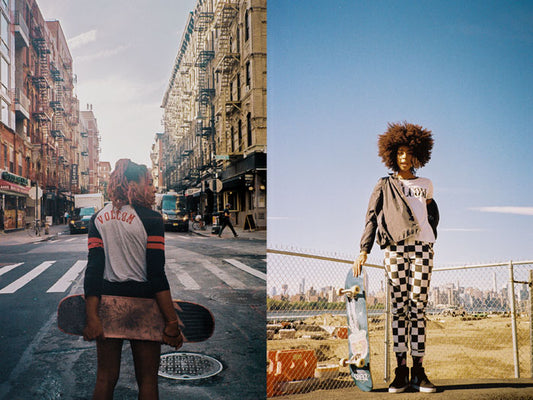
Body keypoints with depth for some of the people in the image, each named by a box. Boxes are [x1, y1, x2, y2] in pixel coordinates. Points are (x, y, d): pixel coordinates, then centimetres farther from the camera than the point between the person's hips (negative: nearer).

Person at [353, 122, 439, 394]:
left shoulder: (426, 185, 20)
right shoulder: (385, 185, 13)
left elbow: (433, 213, 31)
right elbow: (371, 217, 6)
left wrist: (431, 235, 12)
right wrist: (364, 250, -5)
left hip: (422, 247, 2)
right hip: (396, 247, -2)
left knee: (418, 308, -3)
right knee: (399, 307, -4)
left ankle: (418, 371, -1)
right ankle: (401, 371, -2)